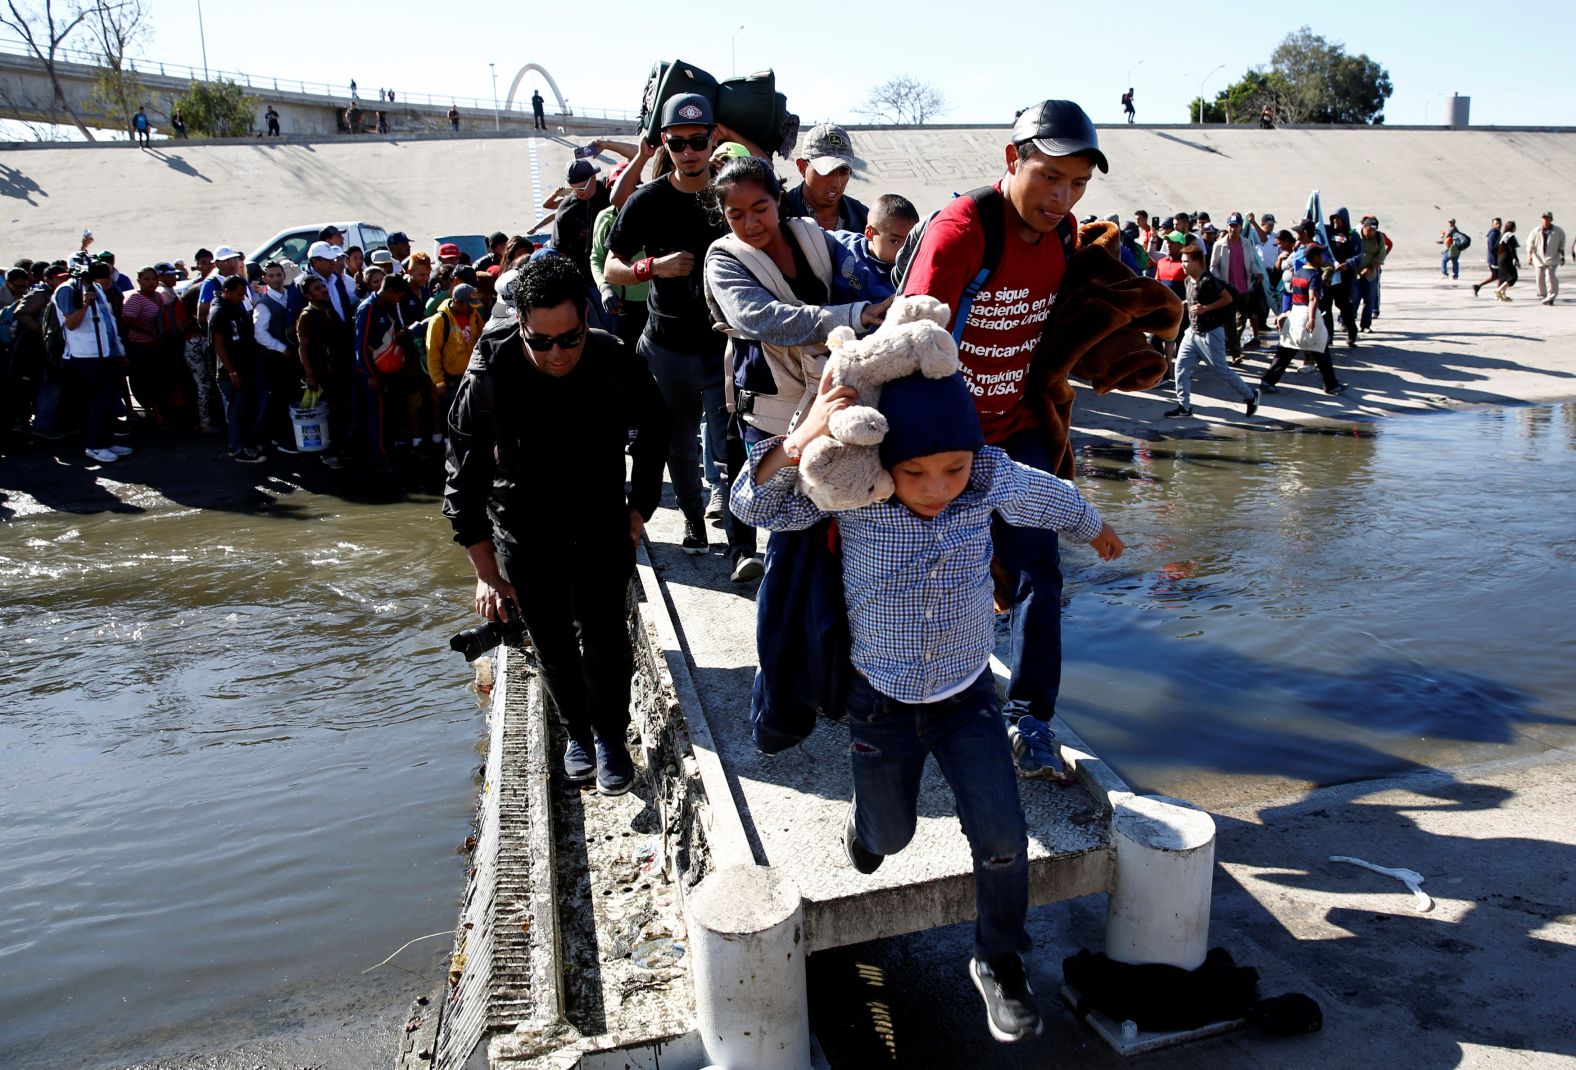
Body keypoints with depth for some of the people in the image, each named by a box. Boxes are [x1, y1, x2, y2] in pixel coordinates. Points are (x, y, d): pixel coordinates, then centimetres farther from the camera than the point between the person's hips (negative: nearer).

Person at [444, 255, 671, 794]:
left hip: (601, 524, 0)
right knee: (552, 646, 7)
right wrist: (487, 573, -15)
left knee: (603, 634, -11)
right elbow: (464, 483, -14)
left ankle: (610, 736, 13)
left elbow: (652, 431, 3)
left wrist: (639, 508, 1)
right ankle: (576, 731, 32)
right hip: (524, 533, 0)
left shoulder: (616, 362, -19)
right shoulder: (489, 378, -23)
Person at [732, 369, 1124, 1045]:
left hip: (969, 697, 1)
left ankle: (999, 963, 28)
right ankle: (865, 825, 57)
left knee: (1002, 841, -1)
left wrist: (1095, 531, 27)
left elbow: (1052, 499, 5)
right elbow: (756, 507, -25)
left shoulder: (992, 479, -16)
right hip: (882, 703, -1)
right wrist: (799, 443, -45)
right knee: (890, 838, 18)